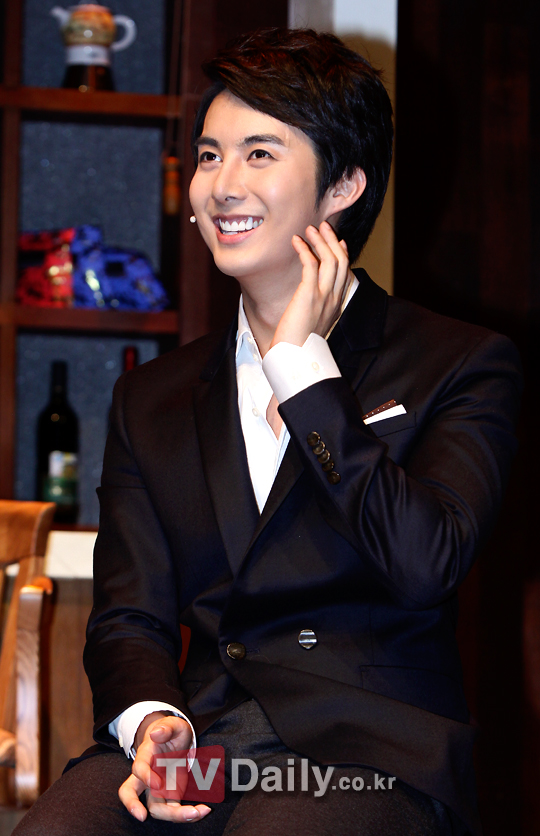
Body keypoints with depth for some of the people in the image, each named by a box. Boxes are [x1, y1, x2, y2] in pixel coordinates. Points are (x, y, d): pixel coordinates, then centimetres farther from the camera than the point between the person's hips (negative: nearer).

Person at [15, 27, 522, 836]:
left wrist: (300, 363, -4)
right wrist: (150, 719, -11)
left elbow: (421, 564, -11)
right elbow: (129, 616, 13)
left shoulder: (463, 366, 6)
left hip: (366, 757, -3)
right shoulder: (153, 397, 20)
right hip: (192, 748, 4)